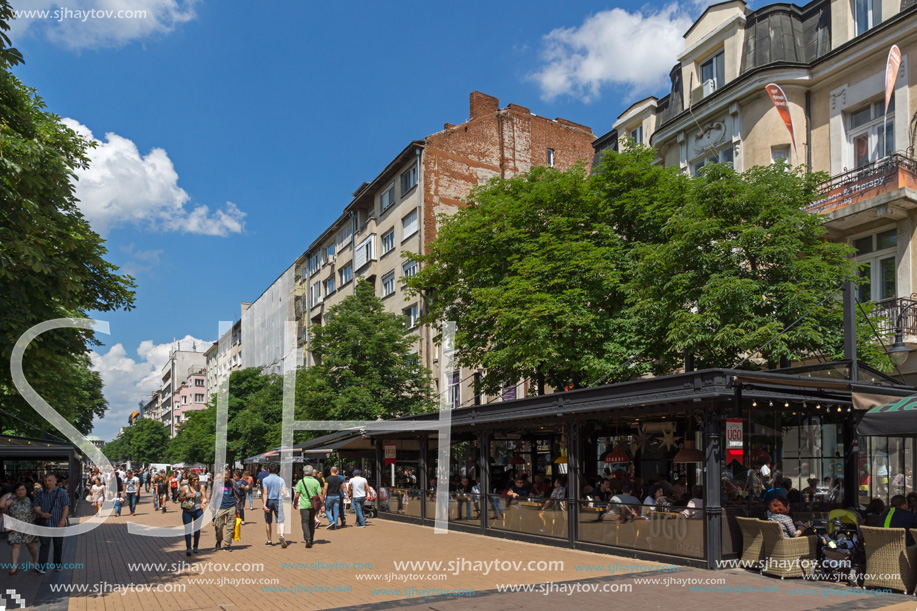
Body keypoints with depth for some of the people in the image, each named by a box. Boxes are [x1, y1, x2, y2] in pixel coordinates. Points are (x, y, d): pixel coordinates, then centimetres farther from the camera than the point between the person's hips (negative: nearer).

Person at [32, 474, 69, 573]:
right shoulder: (41, 494, 12)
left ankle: (58, 565, 19)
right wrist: (42, 514, -13)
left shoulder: (61, 492, 4)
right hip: (45, 524, 1)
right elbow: (35, 507, 8)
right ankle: (42, 567, -9)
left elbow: (66, 507, -3)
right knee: (44, 544, -9)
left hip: (58, 524, -1)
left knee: (58, 545, 6)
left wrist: (63, 520, -14)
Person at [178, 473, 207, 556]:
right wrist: (187, 496, -17)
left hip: (198, 511, 2)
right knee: (187, 529, -9)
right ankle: (188, 548, -10)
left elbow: (204, 498, 5)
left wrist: (203, 502, -17)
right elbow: (179, 499, -1)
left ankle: (195, 547, 23)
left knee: (197, 529, 8)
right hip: (187, 511, -2)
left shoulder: (201, 488, 1)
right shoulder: (185, 487, -4)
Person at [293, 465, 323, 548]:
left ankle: (308, 539, -18)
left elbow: (297, 495, -5)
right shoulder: (316, 481, 1)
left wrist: (295, 503, 11)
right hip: (313, 505, 3)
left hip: (304, 505, -3)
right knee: (312, 522, 16)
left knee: (305, 522, -1)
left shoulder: (301, 481, -6)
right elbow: (320, 495, -3)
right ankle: (311, 540, 25)